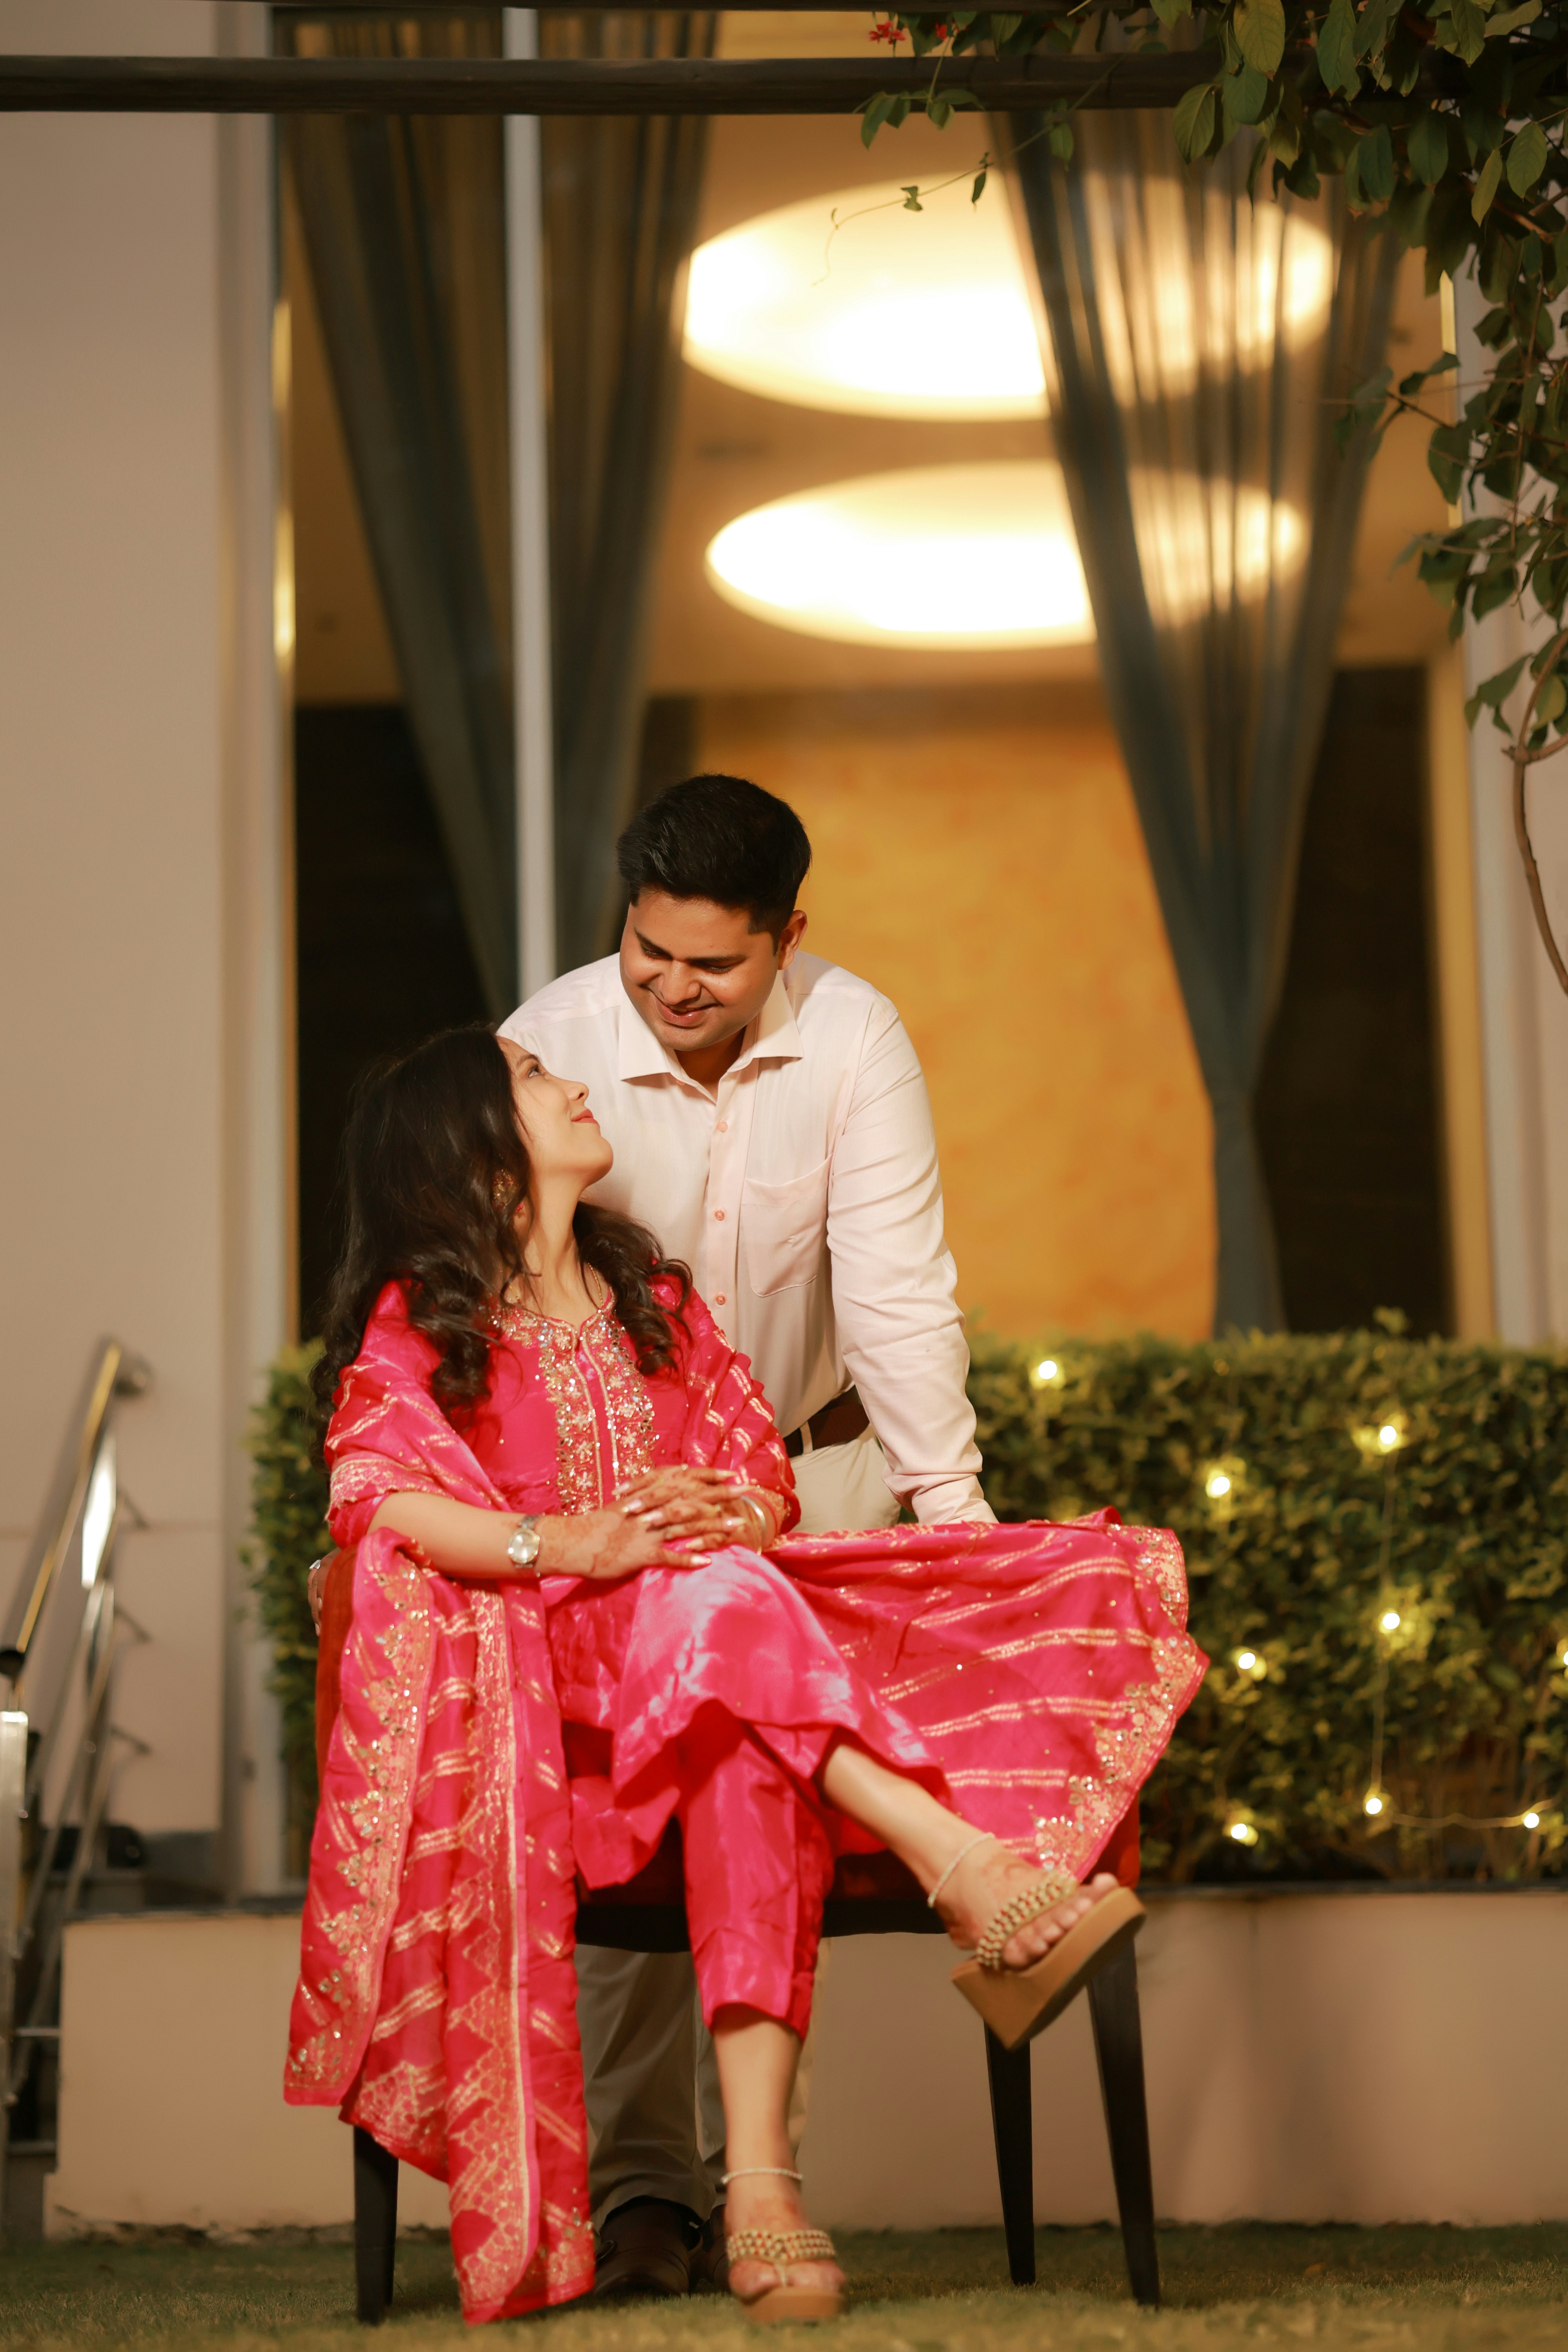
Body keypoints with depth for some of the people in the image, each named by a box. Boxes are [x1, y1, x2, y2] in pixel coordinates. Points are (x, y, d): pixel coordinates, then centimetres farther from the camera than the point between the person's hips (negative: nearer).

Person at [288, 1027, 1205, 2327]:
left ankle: (762, 2183, -47)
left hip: (721, 1648, 4)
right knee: (721, 1604, -35)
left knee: (753, 1761, -34)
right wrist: (571, 1546, -27)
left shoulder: (656, 1302, 25)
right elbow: (384, 1502, -11)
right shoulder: (413, 1323, 8)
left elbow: (770, 1478, 15)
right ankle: (977, 1878, -47)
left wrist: (729, 1512, -11)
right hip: (522, 1680, -4)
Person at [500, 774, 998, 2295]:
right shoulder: (551, 1045, -20)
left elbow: (897, 1285, -18)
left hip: (812, 1459, 1)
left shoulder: (854, 1040, -17)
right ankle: (641, 2188, -5)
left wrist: (950, 1506, -22)